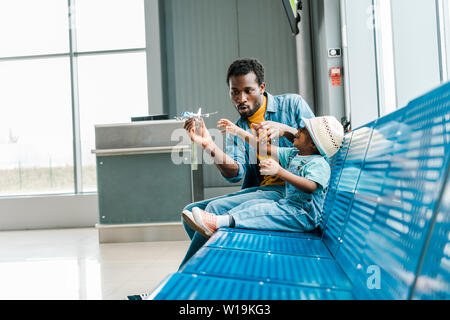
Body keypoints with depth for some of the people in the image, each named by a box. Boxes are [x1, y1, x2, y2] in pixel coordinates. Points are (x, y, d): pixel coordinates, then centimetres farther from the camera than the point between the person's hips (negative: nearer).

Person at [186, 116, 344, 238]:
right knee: (252, 203, -1)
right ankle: (219, 220, -14)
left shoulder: (319, 163, -16)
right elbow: (266, 148, 18)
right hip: (287, 204, 9)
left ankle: (219, 222, -30)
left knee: (261, 211, -25)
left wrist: (279, 171, -43)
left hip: (304, 215, -9)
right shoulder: (293, 154, 13)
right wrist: (239, 132, 17)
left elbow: (310, 187, -35)